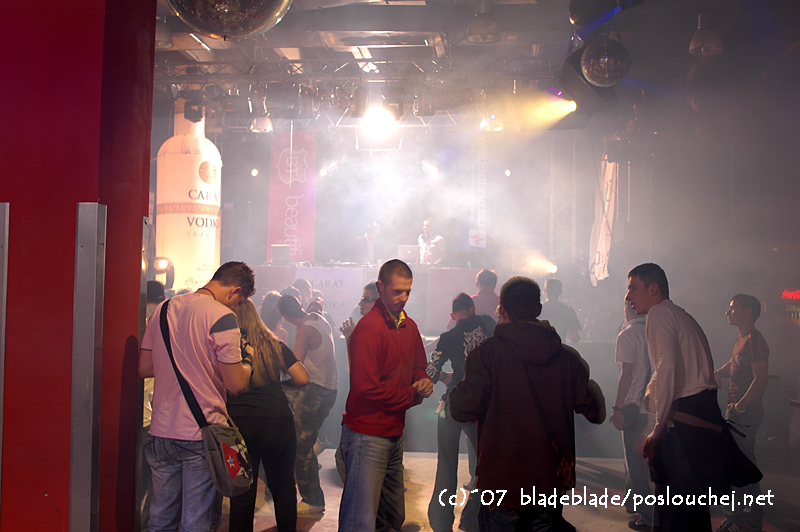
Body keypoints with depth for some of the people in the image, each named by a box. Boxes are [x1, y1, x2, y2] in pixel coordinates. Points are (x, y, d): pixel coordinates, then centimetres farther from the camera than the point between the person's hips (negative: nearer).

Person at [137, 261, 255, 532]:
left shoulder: (163, 309, 8)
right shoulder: (222, 317, -13)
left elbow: (143, 369, 13)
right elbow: (235, 384, -13)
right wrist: (247, 360, 7)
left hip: (161, 433, 6)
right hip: (203, 436, -6)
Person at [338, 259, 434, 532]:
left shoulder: (408, 326, 11)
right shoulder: (369, 328, -16)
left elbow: (417, 365, 24)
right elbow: (367, 387, -21)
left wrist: (424, 380, -1)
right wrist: (413, 395, -11)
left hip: (395, 432, 9)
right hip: (367, 434, -9)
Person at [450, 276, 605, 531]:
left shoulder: (487, 353, -13)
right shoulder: (567, 357, -2)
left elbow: (463, 410, -14)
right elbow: (595, 413, 6)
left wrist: (454, 389, 7)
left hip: (503, 482, -3)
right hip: (552, 480, 3)